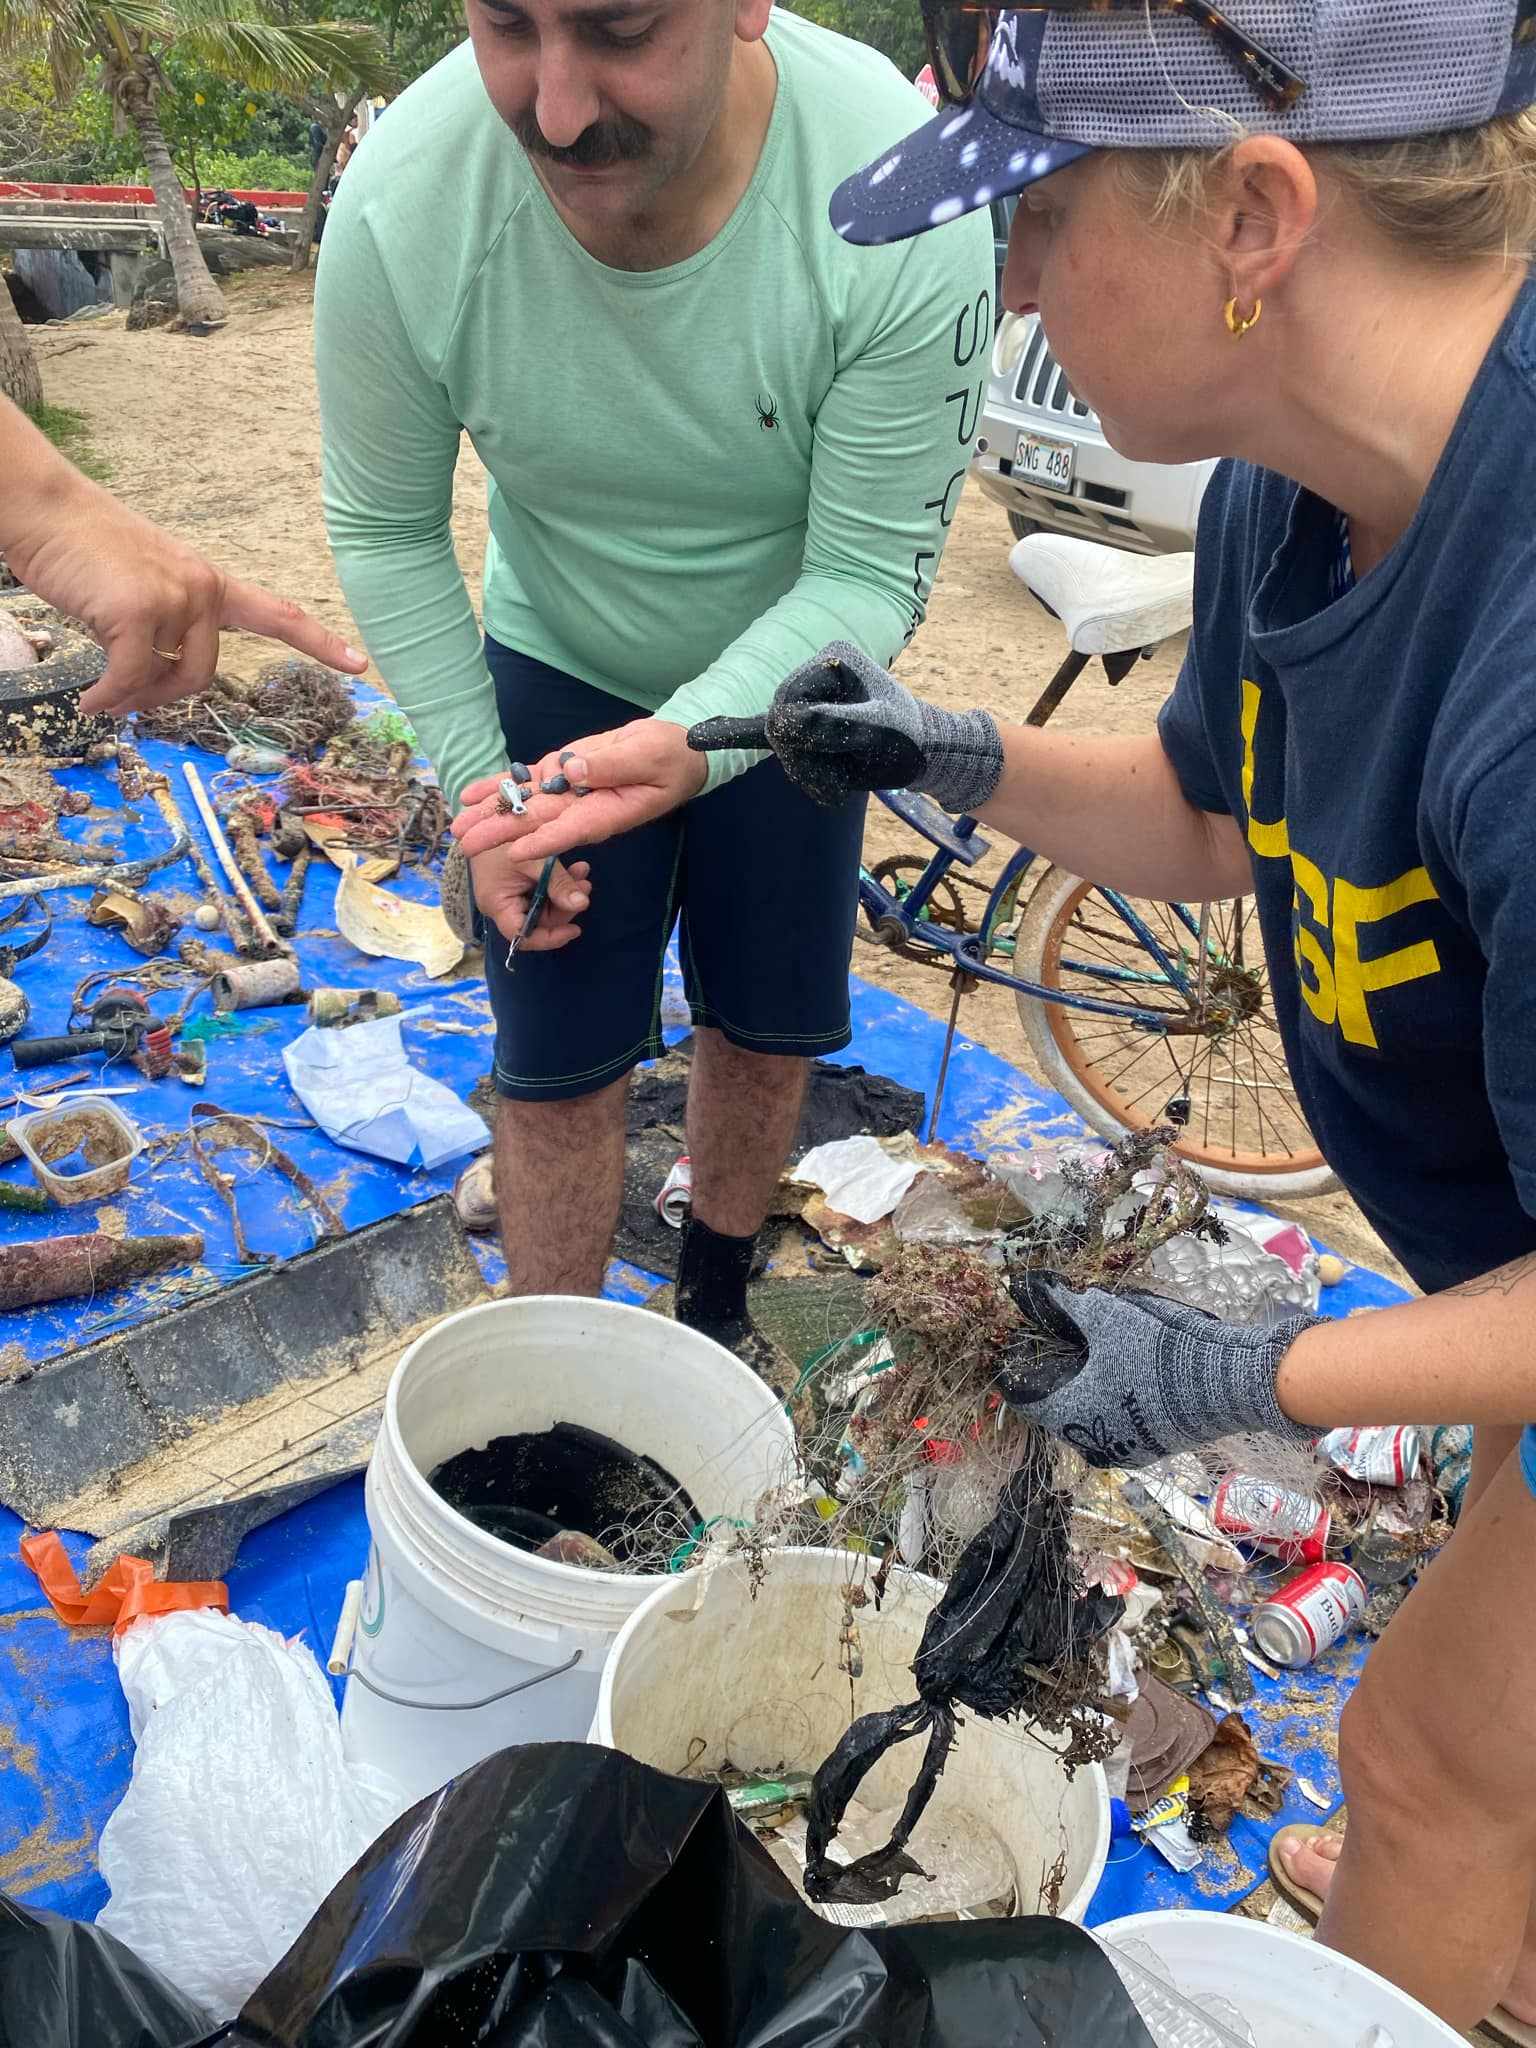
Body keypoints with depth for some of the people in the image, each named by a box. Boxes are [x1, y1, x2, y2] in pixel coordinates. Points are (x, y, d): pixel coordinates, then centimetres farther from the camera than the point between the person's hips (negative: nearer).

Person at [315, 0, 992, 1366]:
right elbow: (386, 529, -12)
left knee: (767, 1029, 15)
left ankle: (715, 1306, 43)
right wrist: (478, 780, -15)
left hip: (784, 680, 0)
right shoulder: (403, 204, -28)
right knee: (558, 1073, 5)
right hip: (556, 672, 0)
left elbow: (872, 576, -26)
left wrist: (692, 746, -42)